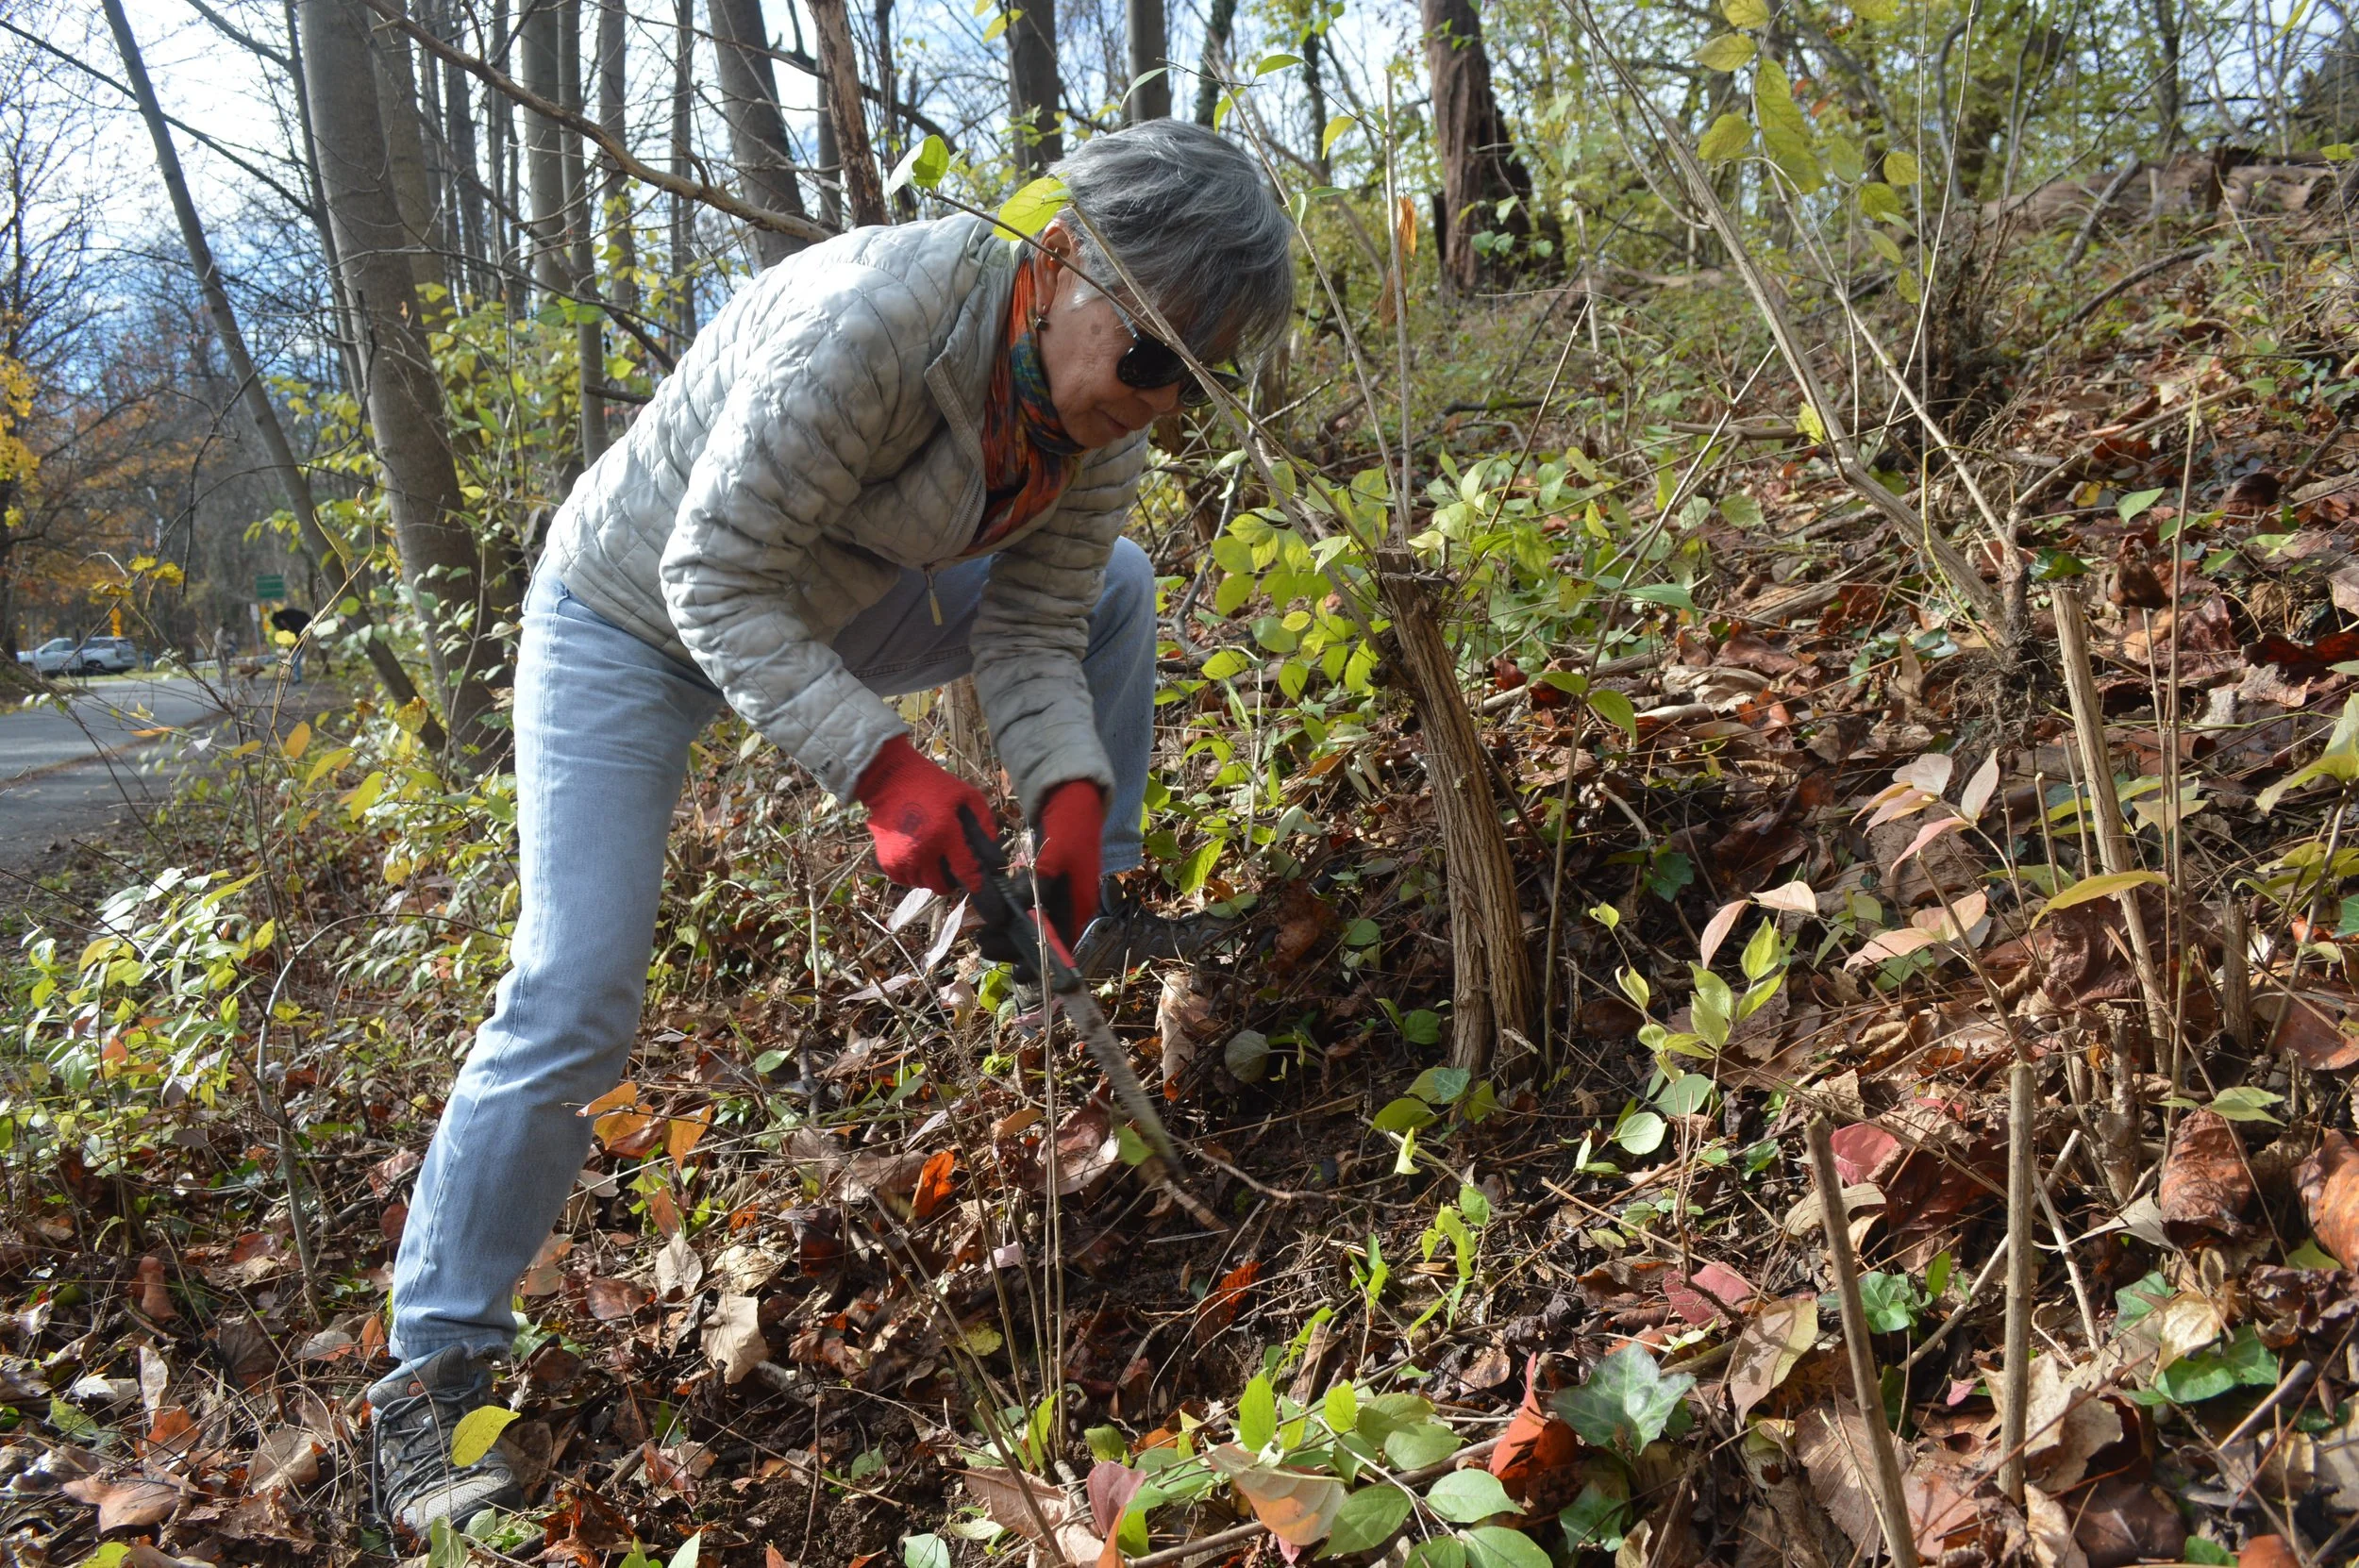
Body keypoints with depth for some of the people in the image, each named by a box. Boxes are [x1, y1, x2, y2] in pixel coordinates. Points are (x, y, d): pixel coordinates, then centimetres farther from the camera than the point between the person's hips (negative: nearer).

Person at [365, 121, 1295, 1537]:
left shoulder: (1106, 415, -14)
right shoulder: (867, 319, -37)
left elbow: (1029, 636, -8)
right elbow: (717, 583, -32)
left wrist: (1069, 792, -25)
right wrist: (879, 764, -40)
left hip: (823, 608, 7)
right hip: (633, 621, -7)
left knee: (1114, 584, 7)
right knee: (573, 999, -14)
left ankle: (1091, 915, 16)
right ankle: (437, 1369, 1)